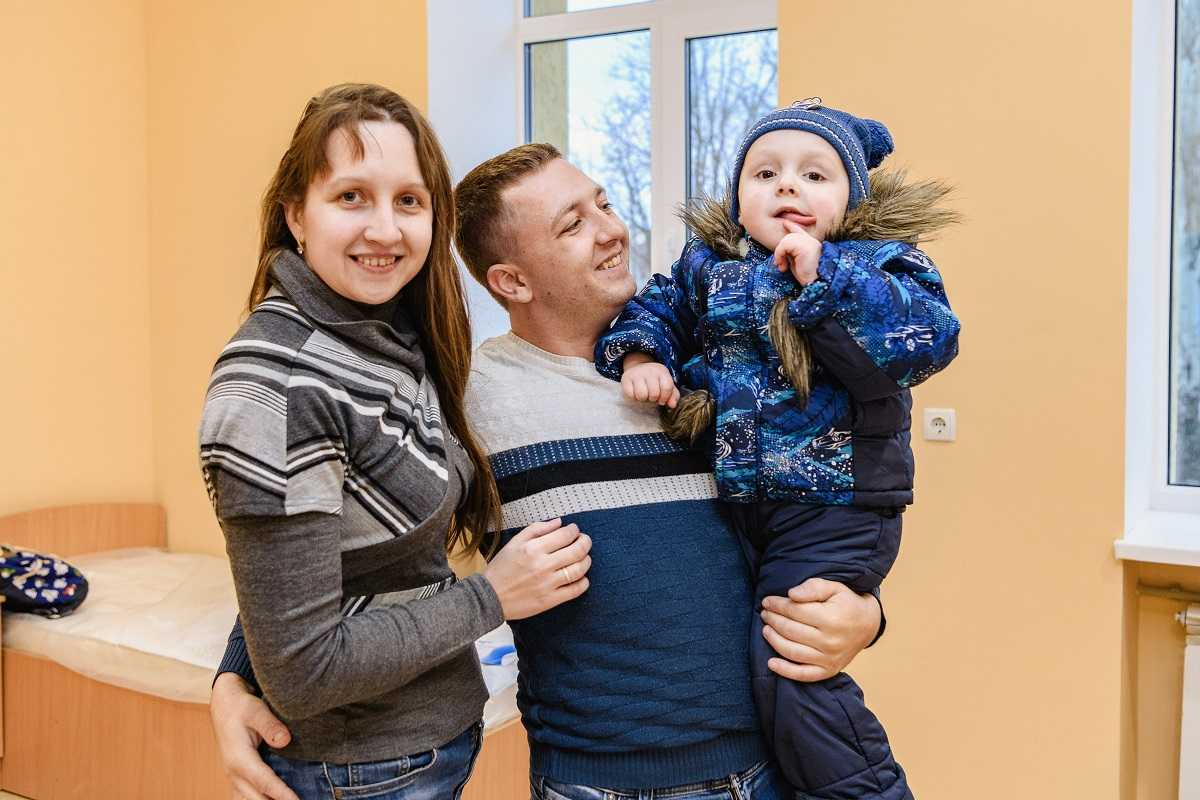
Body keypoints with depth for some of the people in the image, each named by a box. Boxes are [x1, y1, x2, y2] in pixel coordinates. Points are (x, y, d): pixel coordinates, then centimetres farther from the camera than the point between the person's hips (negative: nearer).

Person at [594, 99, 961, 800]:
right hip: (731, 504, 6)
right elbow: (655, 307, 15)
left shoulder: (881, 261, -6)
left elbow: (931, 338, -21)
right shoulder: (709, 264, 8)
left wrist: (825, 277, -23)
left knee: (788, 663, -13)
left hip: (835, 508, -6)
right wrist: (638, 353, -8)